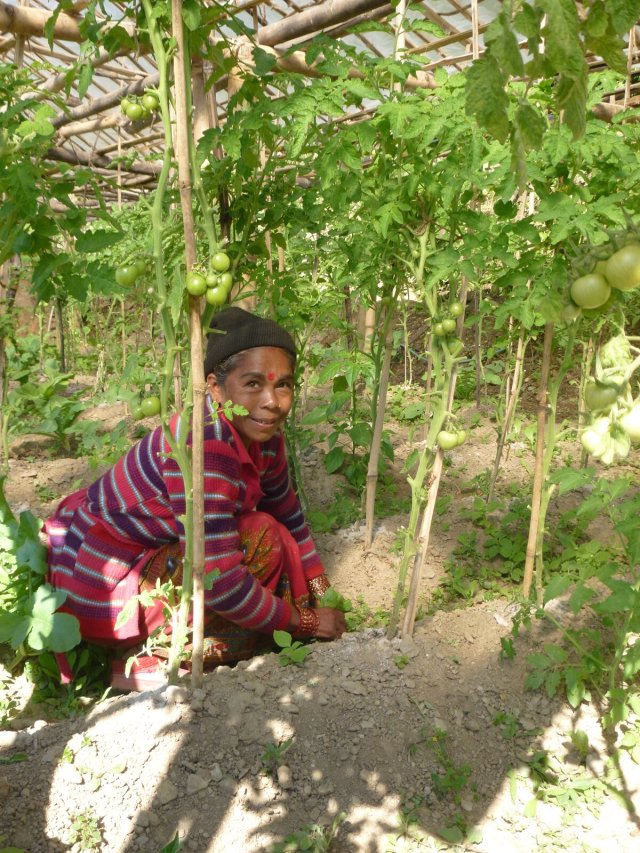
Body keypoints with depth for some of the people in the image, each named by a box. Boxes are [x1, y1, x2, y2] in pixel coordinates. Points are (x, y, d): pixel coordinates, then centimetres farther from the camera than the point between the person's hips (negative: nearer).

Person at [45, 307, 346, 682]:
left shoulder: (262, 435, -5)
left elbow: (288, 516, 9)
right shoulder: (204, 446, -32)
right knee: (261, 539, -19)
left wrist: (321, 590, 2)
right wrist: (305, 621, -19)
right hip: (98, 585, -9)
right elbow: (219, 584, -32)